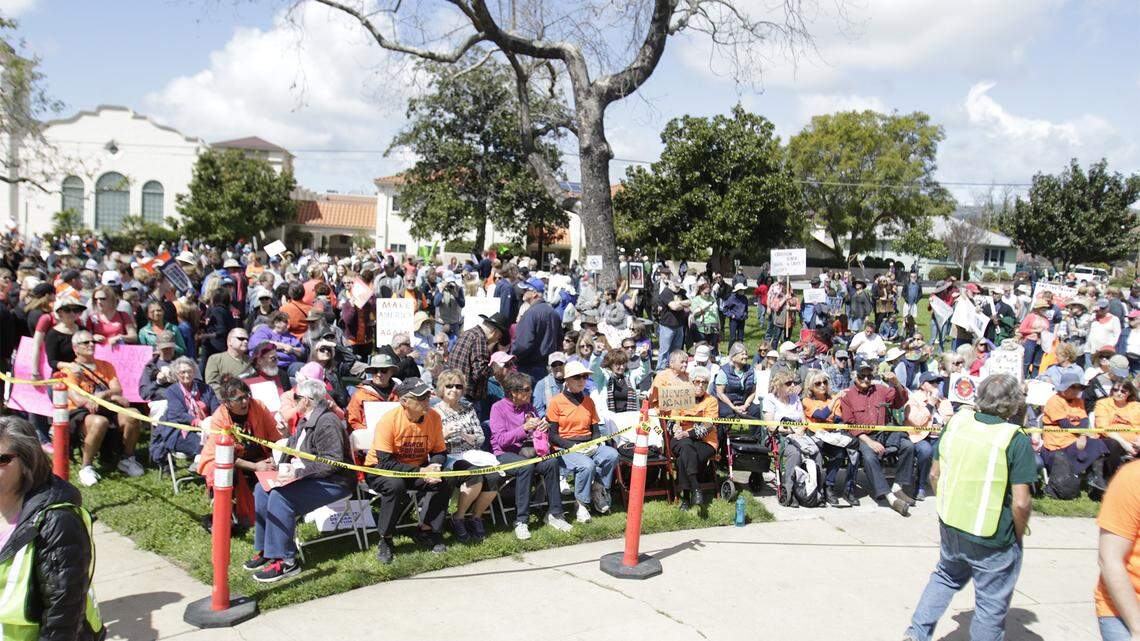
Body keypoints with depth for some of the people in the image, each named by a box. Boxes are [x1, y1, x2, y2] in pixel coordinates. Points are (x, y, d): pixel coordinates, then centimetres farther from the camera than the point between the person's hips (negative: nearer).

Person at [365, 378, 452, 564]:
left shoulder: (434, 417, -10)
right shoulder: (389, 420, -23)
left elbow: (439, 452, 1)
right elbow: (385, 461, -25)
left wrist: (434, 468, -22)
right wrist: (420, 472, -29)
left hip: (419, 467, 4)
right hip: (380, 469, -4)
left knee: (443, 484, -21)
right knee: (395, 485, -36)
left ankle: (426, 531, 1)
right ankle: (385, 540, -16)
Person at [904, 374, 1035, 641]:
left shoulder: (956, 422, -5)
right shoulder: (1016, 440, -19)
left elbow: (934, 474, 3)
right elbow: (1021, 503, -20)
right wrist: (1019, 534, -2)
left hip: (950, 527, 5)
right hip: (993, 542, -5)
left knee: (946, 577, 30)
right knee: (991, 605, 14)